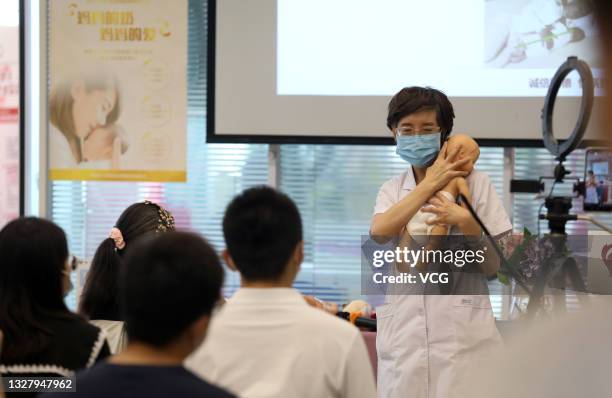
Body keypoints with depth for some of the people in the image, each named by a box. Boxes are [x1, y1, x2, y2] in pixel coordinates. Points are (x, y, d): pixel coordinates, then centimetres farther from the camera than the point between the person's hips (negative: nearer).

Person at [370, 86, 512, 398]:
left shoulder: (474, 183, 5)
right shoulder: (392, 190, 15)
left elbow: (493, 267, 4)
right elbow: (379, 232, -9)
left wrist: (468, 225, -14)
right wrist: (431, 183, -4)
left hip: (462, 335, -3)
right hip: (403, 335, 3)